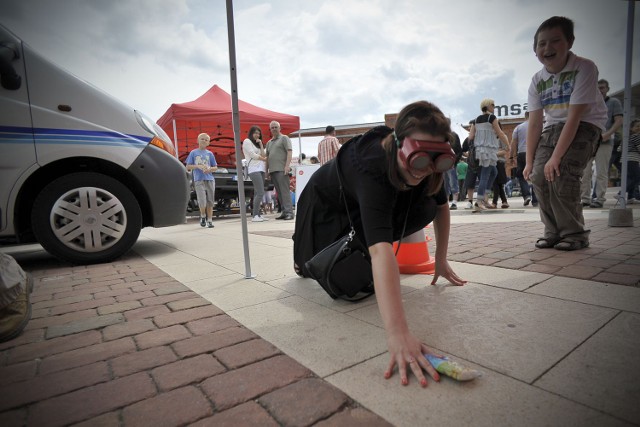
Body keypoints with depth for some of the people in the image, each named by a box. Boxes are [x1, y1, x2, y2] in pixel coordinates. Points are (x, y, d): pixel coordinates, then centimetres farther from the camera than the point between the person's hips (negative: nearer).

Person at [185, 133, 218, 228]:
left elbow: (215, 167, 13)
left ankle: (209, 220, 13)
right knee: (202, 202, -12)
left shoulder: (210, 154, 11)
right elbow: (188, 167, 5)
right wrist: (198, 166, -10)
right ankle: (203, 216, 15)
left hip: (210, 180, 2)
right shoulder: (193, 153, 7)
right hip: (199, 180, -2)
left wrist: (210, 169, -8)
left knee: (210, 202, 3)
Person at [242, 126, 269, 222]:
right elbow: (253, 155, -6)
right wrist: (265, 159, 5)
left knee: (257, 193, 2)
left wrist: (261, 144, 7)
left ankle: (257, 214, 1)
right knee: (260, 193, -18)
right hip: (254, 169, -8)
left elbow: (263, 155, 15)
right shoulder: (247, 141, 4)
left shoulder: (257, 144, 27)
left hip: (261, 169, 8)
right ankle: (254, 216, -19)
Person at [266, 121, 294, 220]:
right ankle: (284, 212, 7)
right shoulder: (269, 143, 24)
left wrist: (287, 165, -18)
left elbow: (289, 152, -6)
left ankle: (289, 212, -12)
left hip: (281, 169, -7)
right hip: (272, 170, 7)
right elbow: (267, 157, 25)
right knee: (279, 193, 5)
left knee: (285, 191, -12)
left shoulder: (284, 138, 5)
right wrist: (266, 170, 17)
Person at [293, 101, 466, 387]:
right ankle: (303, 255, 27)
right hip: (326, 205, -5)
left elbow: (441, 206, -3)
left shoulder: (427, 162, -24)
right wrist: (397, 333, -64)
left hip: (365, 204, 5)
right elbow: (380, 249, -57)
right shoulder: (373, 166, -45)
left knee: (425, 210, -17)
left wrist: (441, 259, -5)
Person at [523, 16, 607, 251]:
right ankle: (553, 231, 5)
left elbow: (574, 117, -25)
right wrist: (529, 161, -10)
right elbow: (535, 124, -6)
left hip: (585, 125, -5)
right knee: (539, 176, -11)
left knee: (561, 176, -23)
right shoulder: (537, 81, -4)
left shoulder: (584, 68, -19)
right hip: (553, 126, 5)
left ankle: (575, 233, -5)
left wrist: (556, 156, -30)